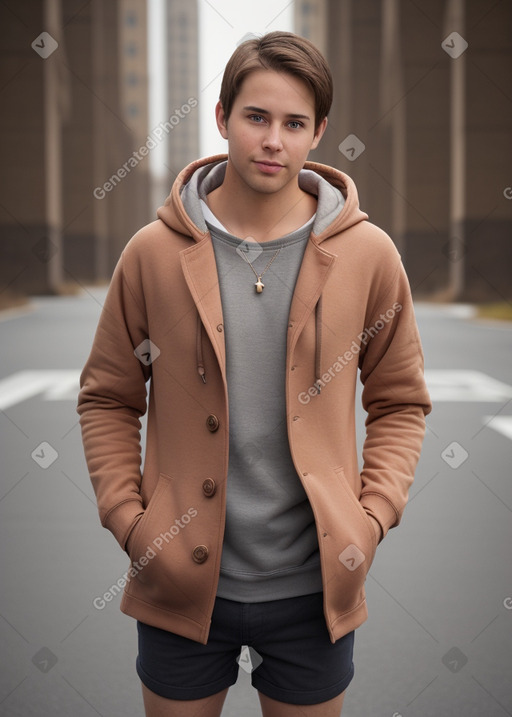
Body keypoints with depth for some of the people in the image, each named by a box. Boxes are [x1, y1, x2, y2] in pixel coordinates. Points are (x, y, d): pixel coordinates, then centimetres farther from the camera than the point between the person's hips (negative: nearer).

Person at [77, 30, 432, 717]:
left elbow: (400, 401, 5)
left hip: (313, 584, 0)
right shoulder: (154, 252, -4)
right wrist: (128, 520, -5)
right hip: (181, 581, 0)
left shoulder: (368, 254, -4)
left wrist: (371, 519, -6)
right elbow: (107, 397, 4)